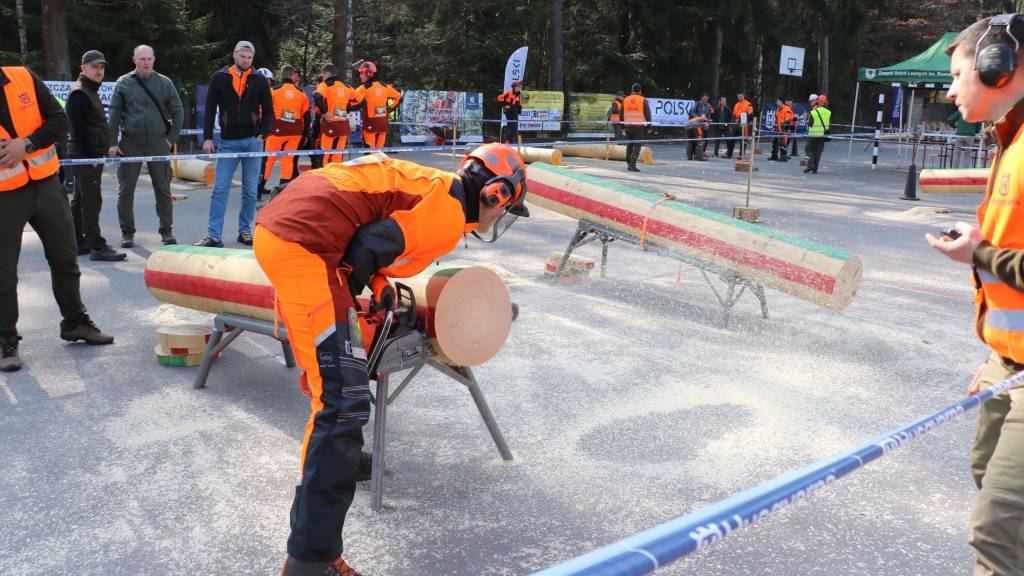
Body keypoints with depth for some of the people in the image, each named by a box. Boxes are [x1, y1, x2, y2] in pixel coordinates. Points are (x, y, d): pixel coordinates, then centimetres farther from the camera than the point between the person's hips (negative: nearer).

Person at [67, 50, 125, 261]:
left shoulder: (90, 92, 20)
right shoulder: (80, 93, -12)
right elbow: (79, 128, -19)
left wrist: (101, 152, 18)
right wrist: (92, 156, -20)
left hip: (90, 156, 10)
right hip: (86, 156, -10)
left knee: (80, 201, 14)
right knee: (91, 202, -9)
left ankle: (78, 243, 20)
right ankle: (97, 247, -9)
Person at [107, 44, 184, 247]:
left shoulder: (164, 83, 4)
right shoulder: (123, 83, 3)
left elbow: (178, 111, 8)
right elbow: (114, 114, 3)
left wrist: (172, 137, 2)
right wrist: (112, 143, -2)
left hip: (158, 144, 0)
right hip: (130, 144, 0)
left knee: (163, 189, 5)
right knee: (125, 191, 3)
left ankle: (167, 230, 15)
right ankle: (127, 232, 14)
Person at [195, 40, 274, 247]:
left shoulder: (260, 80, 6)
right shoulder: (219, 78, 5)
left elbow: (268, 111, 9)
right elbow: (210, 110, 5)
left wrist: (262, 135, -4)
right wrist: (208, 138, -2)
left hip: (253, 141, 1)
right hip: (228, 142, 0)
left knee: (250, 190, 5)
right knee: (220, 189, -4)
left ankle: (245, 230, 16)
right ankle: (213, 235, -3)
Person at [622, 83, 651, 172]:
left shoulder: (625, 100, 8)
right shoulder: (643, 101, -1)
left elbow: (621, 114, 12)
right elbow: (648, 115, -2)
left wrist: (622, 125, 20)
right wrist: (648, 127, 6)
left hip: (628, 127, 3)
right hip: (639, 127, -3)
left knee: (629, 145, 16)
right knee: (637, 146, -2)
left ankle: (629, 163, 21)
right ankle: (632, 165, -13)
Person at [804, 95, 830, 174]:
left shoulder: (813, 112, -11)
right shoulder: (829, 113, 1)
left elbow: (809, 124, -5)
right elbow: (829, 124, 9)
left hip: (813, 135, -3)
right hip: (823, 135, 3)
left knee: (809, 150, 7)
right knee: (818, 152, 9)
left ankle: (810, 165, -11)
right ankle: (815, 169, 7)